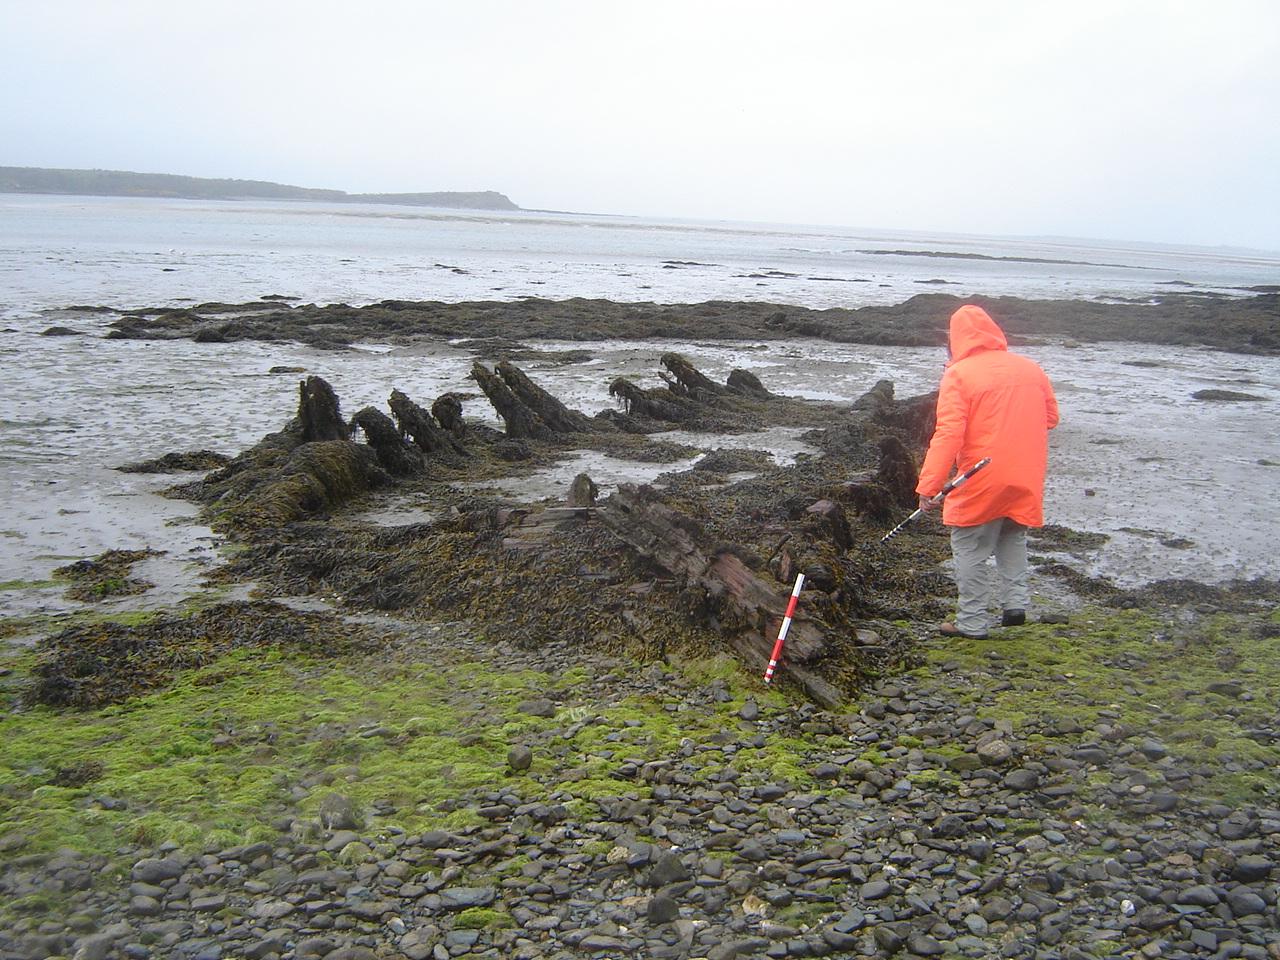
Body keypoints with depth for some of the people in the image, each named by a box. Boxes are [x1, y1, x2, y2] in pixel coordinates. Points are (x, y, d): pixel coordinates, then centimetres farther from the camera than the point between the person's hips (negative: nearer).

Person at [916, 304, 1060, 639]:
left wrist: (928, 486, -18)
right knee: (1013, 537, 26)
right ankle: (1016, 603, 19)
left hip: (981, 482, -6)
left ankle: (972, 623, 10)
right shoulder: (1030, 368, 6)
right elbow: (1050, 417, 17)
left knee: (971, 549, 6)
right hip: (1026, 478, 6)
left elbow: (948, 434, -19)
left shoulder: (958, 374, -12)